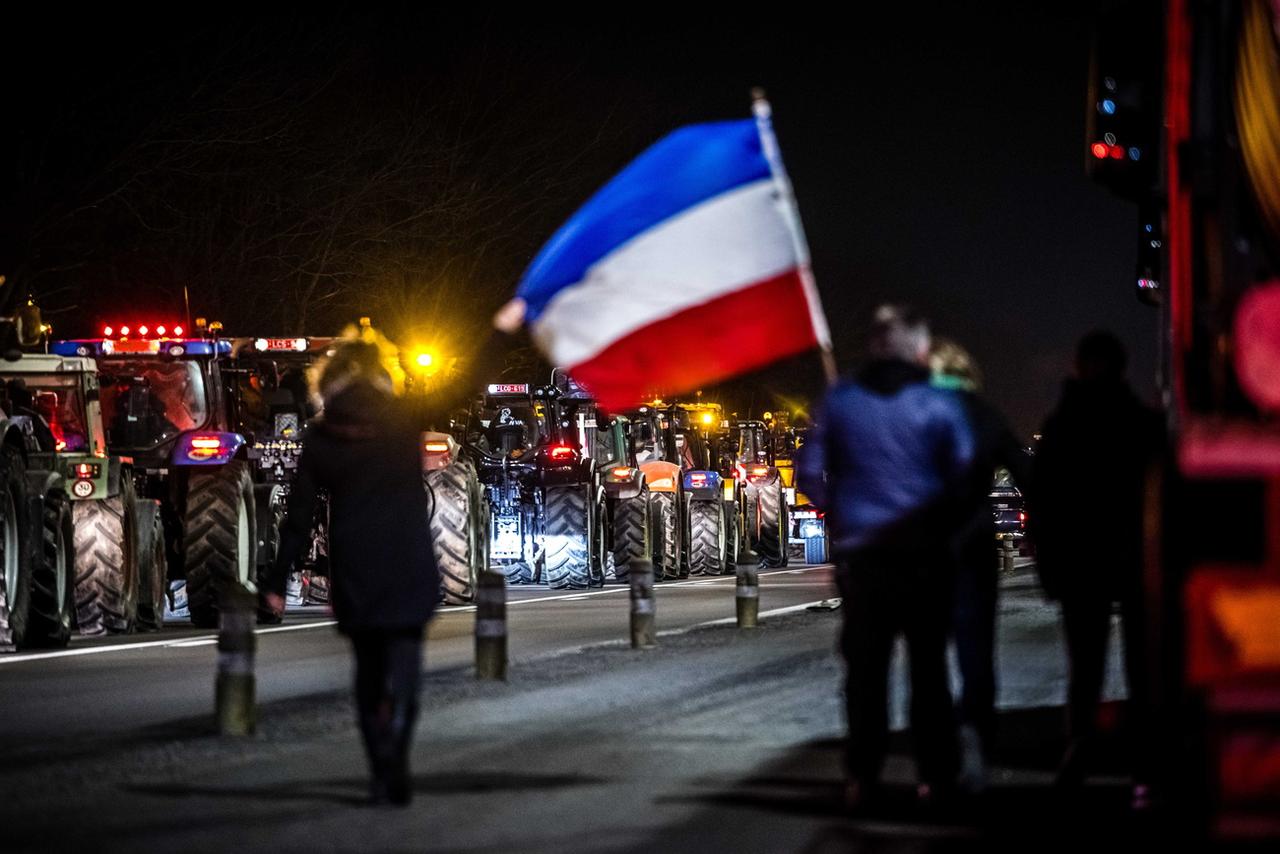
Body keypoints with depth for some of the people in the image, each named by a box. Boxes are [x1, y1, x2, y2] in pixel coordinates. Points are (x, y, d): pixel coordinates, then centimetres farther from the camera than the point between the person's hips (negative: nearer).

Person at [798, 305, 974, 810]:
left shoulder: (838, 403, 1)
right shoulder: (940, 406, -5)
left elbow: (810, 474, 1)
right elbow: (965, 476, -8)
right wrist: (948, 524, 8)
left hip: (860, 554, 2)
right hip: (924, 554, -1)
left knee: (865, 667, 8)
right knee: (928, 665, 7)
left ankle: (862, 777, 7)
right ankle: (934, 775, 7)